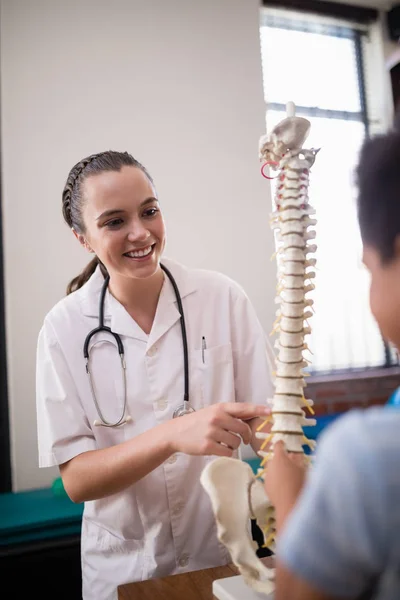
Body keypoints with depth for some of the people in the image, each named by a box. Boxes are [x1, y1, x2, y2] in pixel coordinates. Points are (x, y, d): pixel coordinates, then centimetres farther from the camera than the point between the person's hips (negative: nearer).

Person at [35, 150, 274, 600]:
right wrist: (174, 434, -32)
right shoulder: (64, 327, -13)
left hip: (223, 551, 1)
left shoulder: (223, 297, -13)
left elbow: (264, 423, -10)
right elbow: (75, 479, -16)